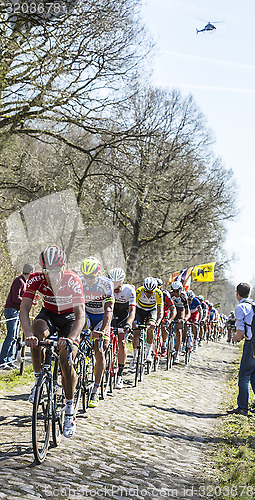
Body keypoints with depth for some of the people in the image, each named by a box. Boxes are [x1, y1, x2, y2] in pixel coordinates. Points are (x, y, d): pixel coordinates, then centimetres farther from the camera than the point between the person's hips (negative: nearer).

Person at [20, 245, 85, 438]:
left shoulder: (73, 281, -31)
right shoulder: (36, 279, -25)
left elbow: (81, 315, -37)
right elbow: (24, 309, -33)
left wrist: (71, 338, -55)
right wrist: (28, 334, -52)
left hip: (69, 317, -2)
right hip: (48, 314, 2)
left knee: (66, 360, -19)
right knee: (37, 331, -34)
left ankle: (70, 412, -3)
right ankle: (39, 380, -14)